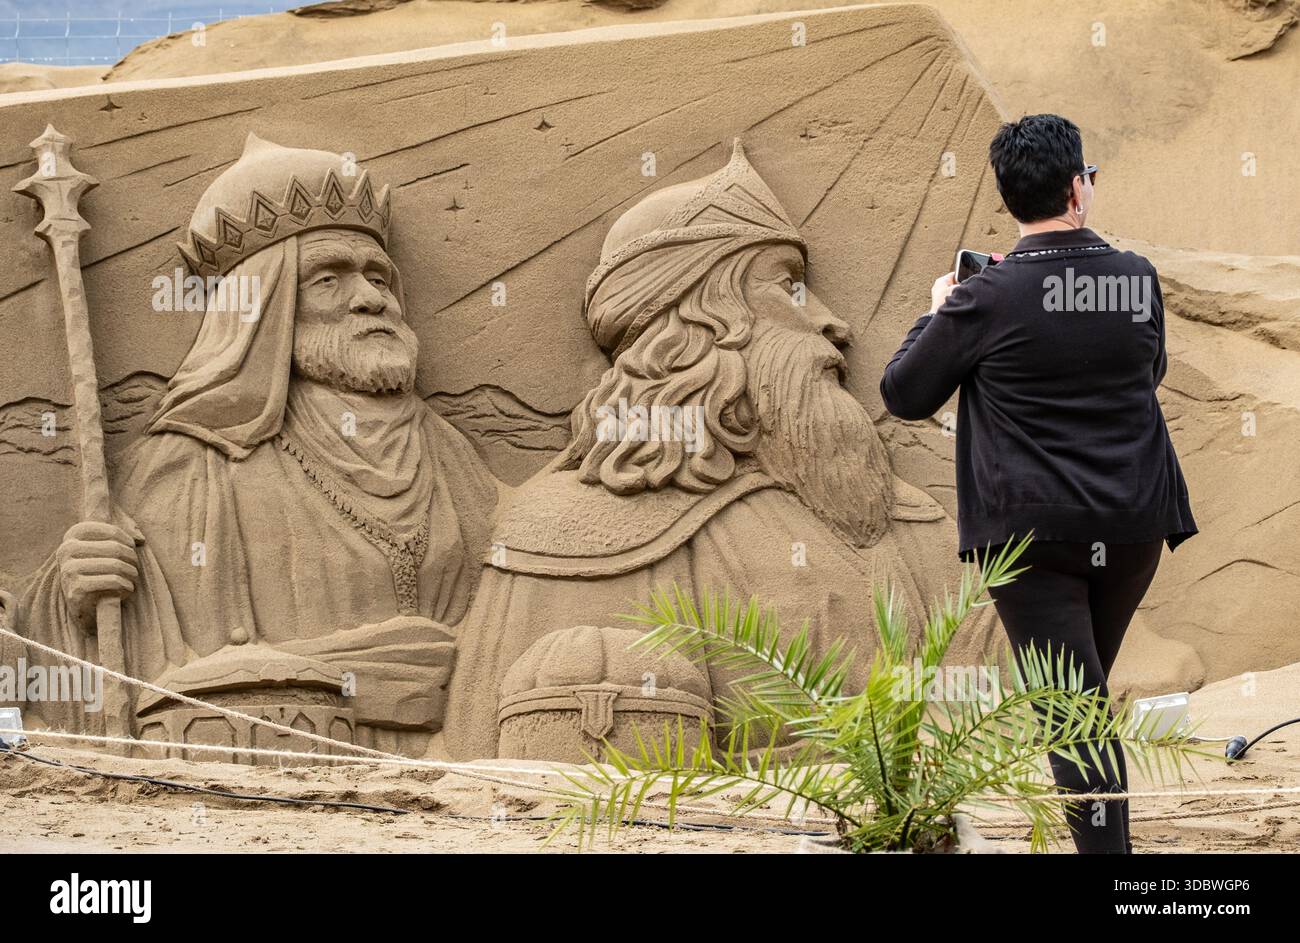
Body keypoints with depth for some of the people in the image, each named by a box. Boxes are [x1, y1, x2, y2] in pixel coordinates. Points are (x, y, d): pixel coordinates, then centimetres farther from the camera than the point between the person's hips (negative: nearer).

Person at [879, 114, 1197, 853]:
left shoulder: (989, 299, -12)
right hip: (1135, 525, 4)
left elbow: (903, 395, -2)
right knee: (1088, 692, 21)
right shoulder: (1140, 281, 0)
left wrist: (937, 313, 14)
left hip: (1033, 534, -4)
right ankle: (1104, 829, 31)